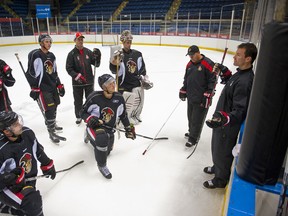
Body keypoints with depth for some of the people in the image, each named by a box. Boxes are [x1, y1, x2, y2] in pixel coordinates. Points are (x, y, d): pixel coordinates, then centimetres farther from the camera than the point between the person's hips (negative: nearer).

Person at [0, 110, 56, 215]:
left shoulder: (27, 133, -16)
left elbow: (38, 149, 3)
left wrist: (47, 164, 9)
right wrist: (14, 178, -33)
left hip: (29, 177, 6)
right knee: (32, 203, -23)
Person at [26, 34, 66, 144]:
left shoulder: (51, 56, 13)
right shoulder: (35, 55, -12)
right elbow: (31, 73, -15)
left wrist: (59, 85, 16)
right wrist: (34, 88, -17)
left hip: (53, 86, 8)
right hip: (42, 88, -8)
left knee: (54, 107, 17)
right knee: (49, 110, -9)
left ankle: (52, 124, 39)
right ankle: (51, 133, 2)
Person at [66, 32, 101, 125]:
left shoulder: (88, 52, 2)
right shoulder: (72, 54, -5)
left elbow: (96, 64, 2)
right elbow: (69, 68, -8)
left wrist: (98, 56, -15)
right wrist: (77, 76, -20)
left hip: (89, 81, 2)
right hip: (77, 82, -2)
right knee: (78, 101, 11)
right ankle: (78, 116, 29)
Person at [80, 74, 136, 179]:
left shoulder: (119, 98, -7)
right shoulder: (95, 97, -20)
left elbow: (123, 115, 10)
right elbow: (83, 112, -8)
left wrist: (128, 128, 12)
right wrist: (90, 119, -27)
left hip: (109, 129, 5)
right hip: (95, 126, -5)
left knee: (106, 152, 20)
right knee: (103, 138, -38)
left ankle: (92, 139, 49)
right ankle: (101, 165, -12)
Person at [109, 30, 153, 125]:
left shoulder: (137, 54, 4)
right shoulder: (119, 54, -11)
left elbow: (142, 68, 14)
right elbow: (114, 70, -20)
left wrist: (144, 77, 8)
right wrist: (115, 61, -36)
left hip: (137, 83, 6)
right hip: (124, 84, -5)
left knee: (139, 101, 17)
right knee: (126, 104, -6)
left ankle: (135, 116, 42)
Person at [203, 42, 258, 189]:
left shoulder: (245, 81, -30)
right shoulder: (240, 73, 1)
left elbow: (240, 111, -31)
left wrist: (224, 119, -46)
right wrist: (224, 73, 5)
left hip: (229, 125, -10)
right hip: (221, 118, 10)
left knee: (222, 152, 10)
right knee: (217, 147, 28)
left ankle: (220, 180, 33)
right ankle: (217, 167, 53)